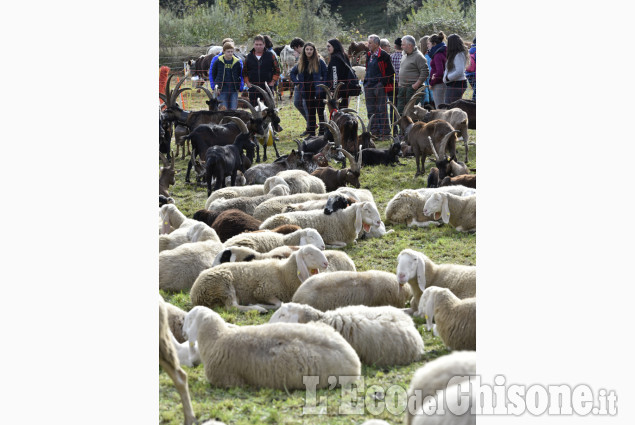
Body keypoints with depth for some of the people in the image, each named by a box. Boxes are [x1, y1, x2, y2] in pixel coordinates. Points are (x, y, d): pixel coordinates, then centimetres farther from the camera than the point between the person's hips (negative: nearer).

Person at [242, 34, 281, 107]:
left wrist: (273, 82, -3)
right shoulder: (249, 57, 9)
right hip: (253, 88, 2)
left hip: (267, 87, -2)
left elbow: (277, 70, 5)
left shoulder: (270, 56, 2)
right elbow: (244, 71, 17)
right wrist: (247, 82, 5)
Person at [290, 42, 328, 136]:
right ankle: (311, 132, 15)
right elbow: (292, 73, 24)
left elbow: (326, 74, -2)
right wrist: (297, 82, 9)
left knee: (320, 112, -5)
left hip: (318, 90, -5)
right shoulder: (301, 62, 10)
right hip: (307, 91, 5)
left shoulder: (320, 61, -4)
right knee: (310, 112, 10)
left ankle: (322, 132, -1)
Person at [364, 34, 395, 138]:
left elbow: (390, 72, -8)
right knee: (371, 111, 8)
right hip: (369, 86, 7)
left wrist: (382, 83, -12)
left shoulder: (384, 55, -8)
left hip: (379, 86, -7)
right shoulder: (368, 55, 14)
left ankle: (385, 132, -1)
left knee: (381, 110, -5)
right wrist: (366, 82, 16)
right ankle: (374, 131, 14)